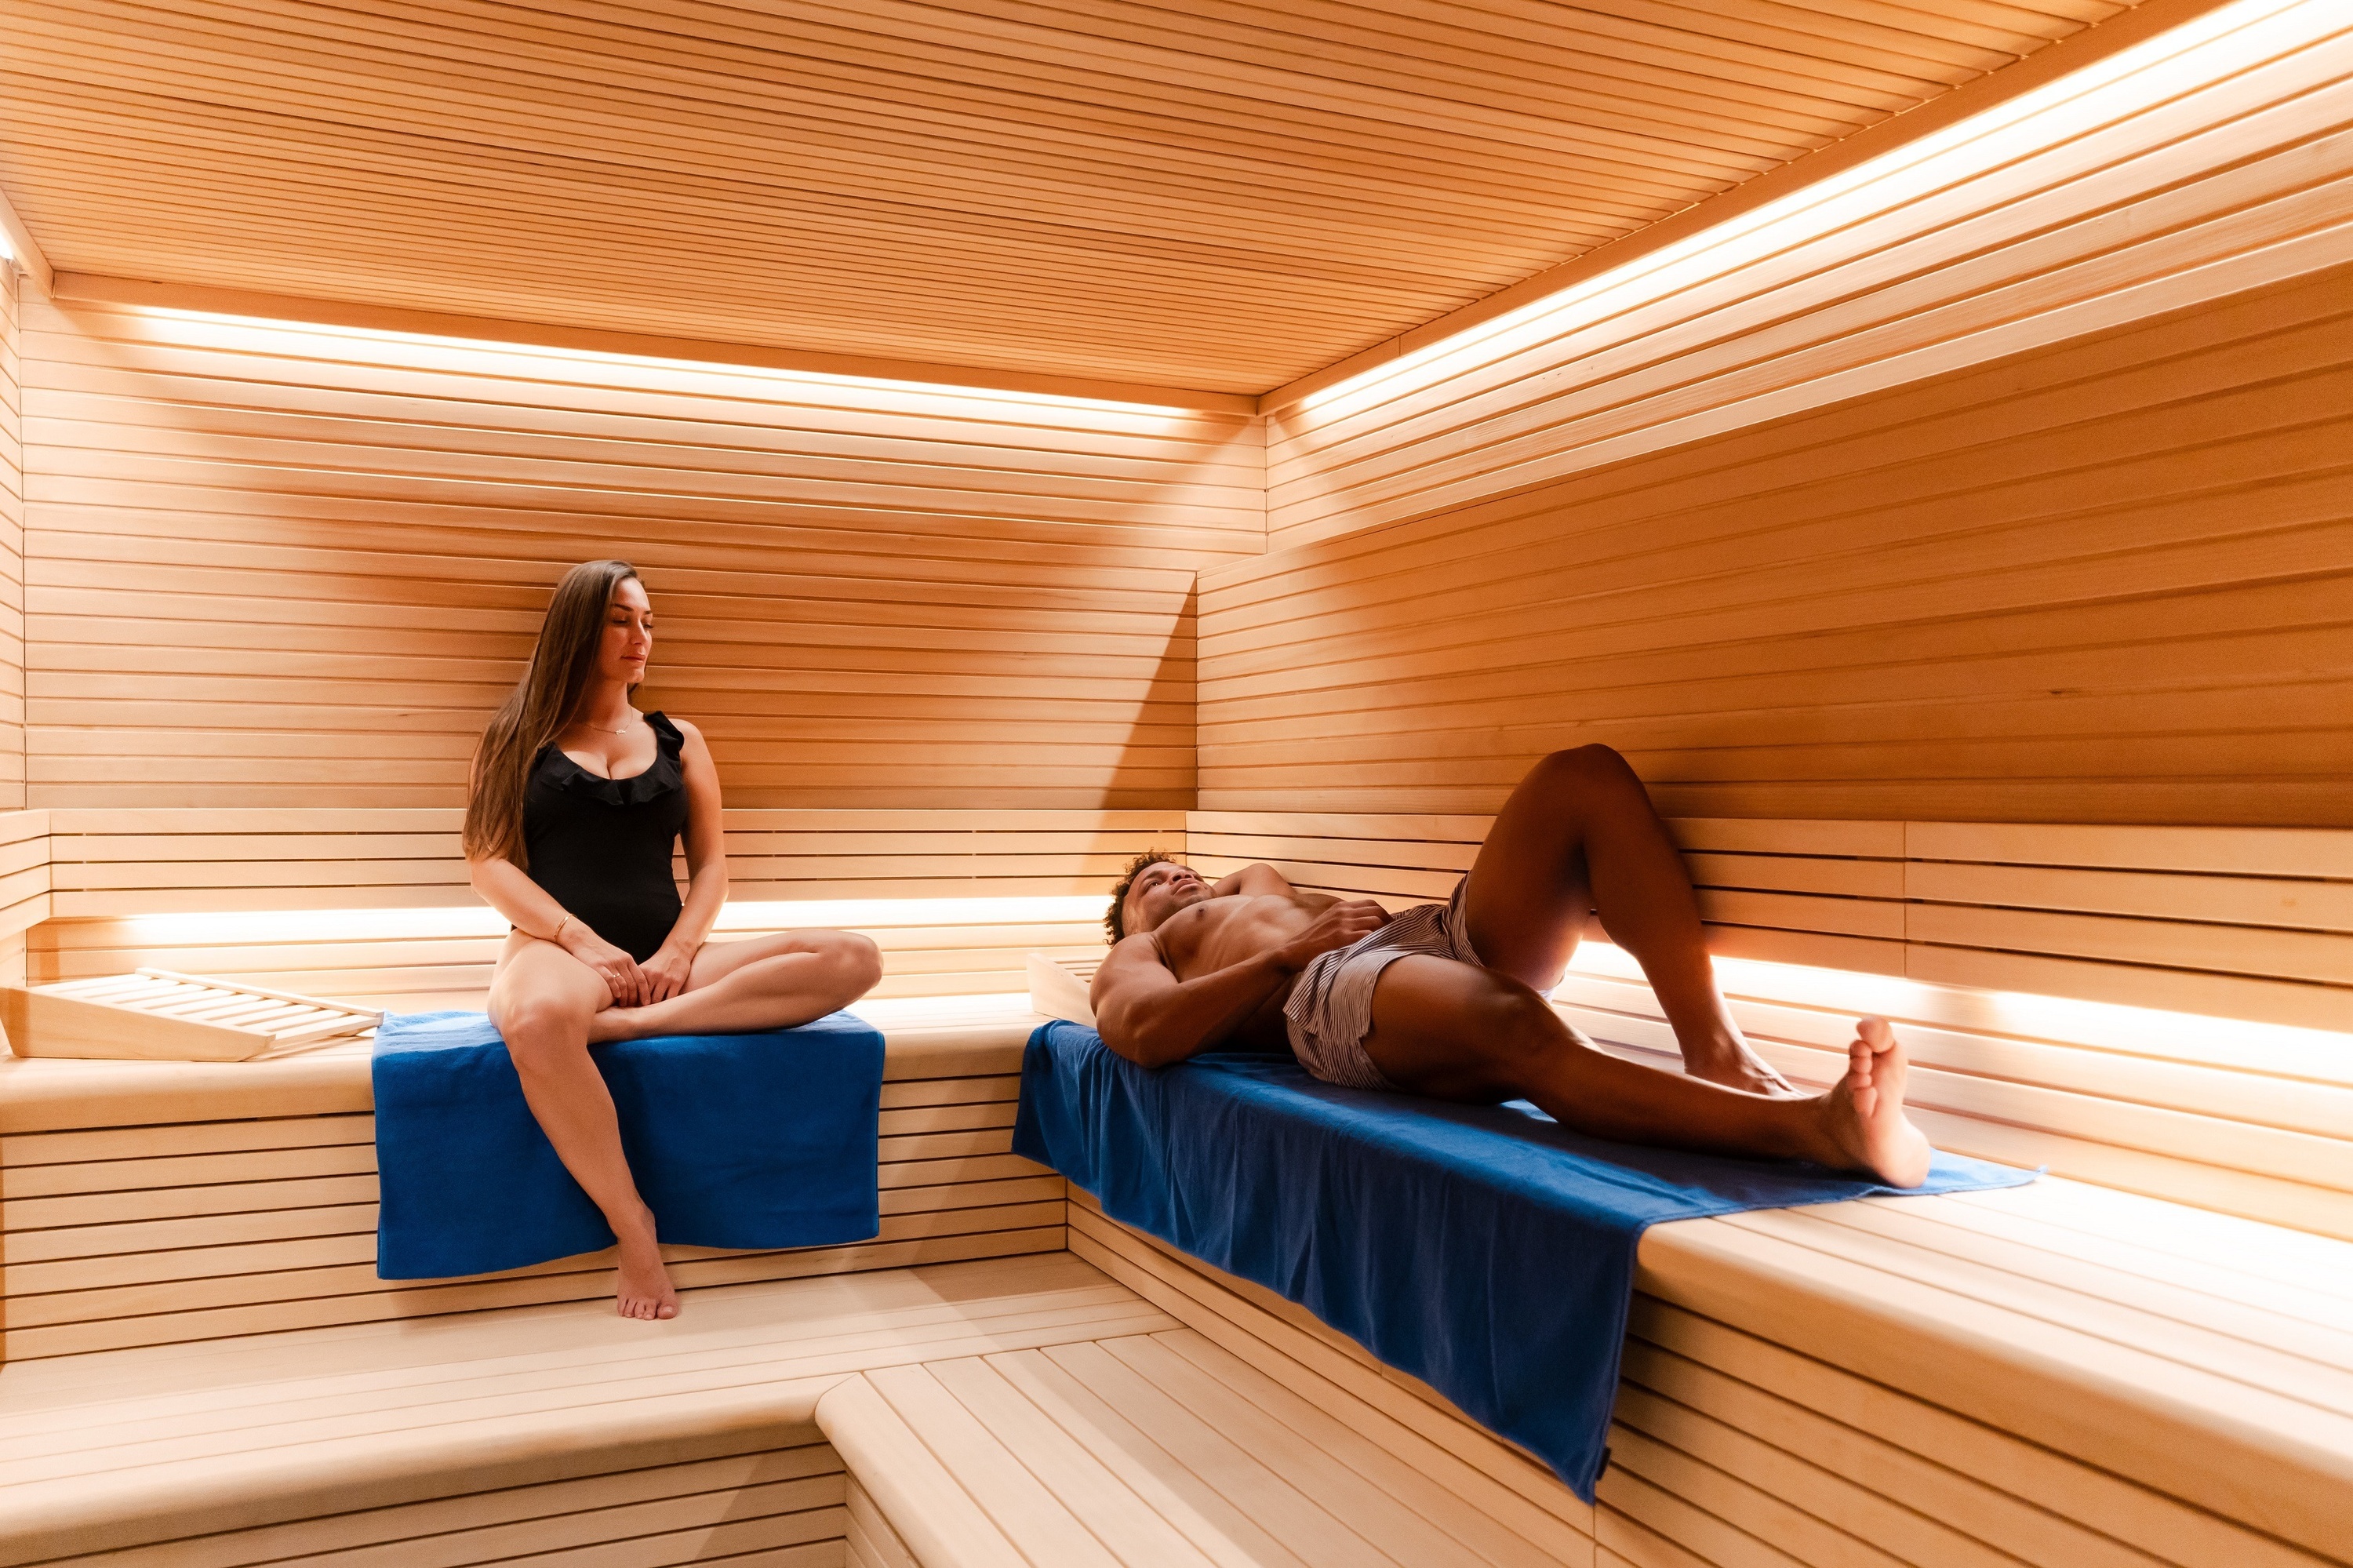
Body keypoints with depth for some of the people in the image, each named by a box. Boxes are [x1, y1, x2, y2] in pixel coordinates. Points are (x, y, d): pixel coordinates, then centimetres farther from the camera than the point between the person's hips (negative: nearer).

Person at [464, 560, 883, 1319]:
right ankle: (631, 1224, -27)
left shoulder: (677, 739, 20)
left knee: (854, 959, -21)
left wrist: (678, 951, -6)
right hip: (560, 949, -3)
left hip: (665, 962, 3)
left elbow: (710, 862, 14)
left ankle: (631, 1024, -31)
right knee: (538, 1019, -44)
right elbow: (489, 863, 2)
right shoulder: (520, 736, 13)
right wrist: (583, 942, -13)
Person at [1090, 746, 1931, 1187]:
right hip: (1326, 996, -6)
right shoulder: (1133, 958, 27)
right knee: (1514, 1029, -40)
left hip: (1437, 937, 7)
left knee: (1587, 777, -14)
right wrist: (1292, 950, -2)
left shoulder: (1256, 883, 48)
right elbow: (1146, 1030, 3)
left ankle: (1718, 1054, -30)